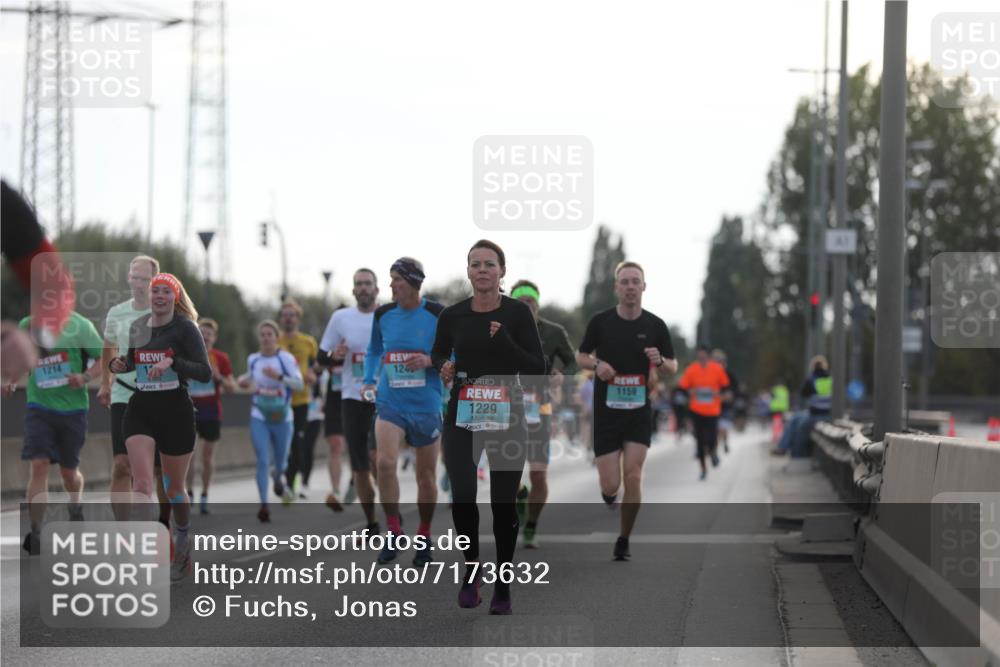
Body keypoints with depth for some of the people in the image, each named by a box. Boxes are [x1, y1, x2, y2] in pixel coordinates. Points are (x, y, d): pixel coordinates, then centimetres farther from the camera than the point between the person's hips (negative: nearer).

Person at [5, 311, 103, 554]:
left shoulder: (78, 325, -5)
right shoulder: (25, 326, 4)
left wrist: (85, 377, -18)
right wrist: (10, 380, -2)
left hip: (72, 408, -1)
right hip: (39, 407, 1)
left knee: (68, 471, 11)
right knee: (39, 465, -15)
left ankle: (76, 509, 45)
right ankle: (35, 532, -15)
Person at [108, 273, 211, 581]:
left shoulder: (185, 328, -7)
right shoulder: (137, 327, 9)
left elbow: (205, 373, -14)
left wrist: (172, 362, -28)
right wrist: (120, 364, 3)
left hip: (176, 411, -3)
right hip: (140, 409, 3)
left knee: (174, 488, 11)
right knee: (141, 483, -16)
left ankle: (182, 544, 37)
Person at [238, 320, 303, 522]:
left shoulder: (286, 358, -8)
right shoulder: (253, 359, 4)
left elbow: (299, 383, -15)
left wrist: (279, 376, -28)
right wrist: (245, 381, 2)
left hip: (282, 418, -1)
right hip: (259, 418, 1)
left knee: (280, 463, 13)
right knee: (263, 461, -11)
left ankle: (277, 479, 50)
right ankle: (263, 505, -10)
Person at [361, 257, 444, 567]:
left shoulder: (437, 314, -7)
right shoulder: (383, 314, 3)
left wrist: (430, 360, -18)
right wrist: (368, 381, 7)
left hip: (426, 405, -2)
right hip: (390, 403, 2)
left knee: (426, 475, 8)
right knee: (385, 463, -19)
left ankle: (424, 537, 26)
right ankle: (394, 532, -6)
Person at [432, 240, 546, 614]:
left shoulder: (517, 312, -6)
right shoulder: (453, 315, 0)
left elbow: (537, 369, -8)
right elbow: (438, 352, 17)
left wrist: (506, 343, -22)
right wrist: (443, 367, -5)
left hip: (506, 416, -1)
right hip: (462, 417, 1)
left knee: (503, 503, 3)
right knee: (462, 497, -14)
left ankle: (502, 586, 18)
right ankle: (472, 569, 11)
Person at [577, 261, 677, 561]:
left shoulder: (655, 325, -1)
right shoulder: (600, 321, -3)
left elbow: (673, 367, 7)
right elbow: (581, 356, 8)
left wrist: (659, 361, -16)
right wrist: (597, 364, -14)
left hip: (639, 412, 0)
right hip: (606, 412, 0)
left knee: (633, 477, -12)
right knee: (610, 485, -5)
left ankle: (624, 541, 6)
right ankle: (608, 497, 35)